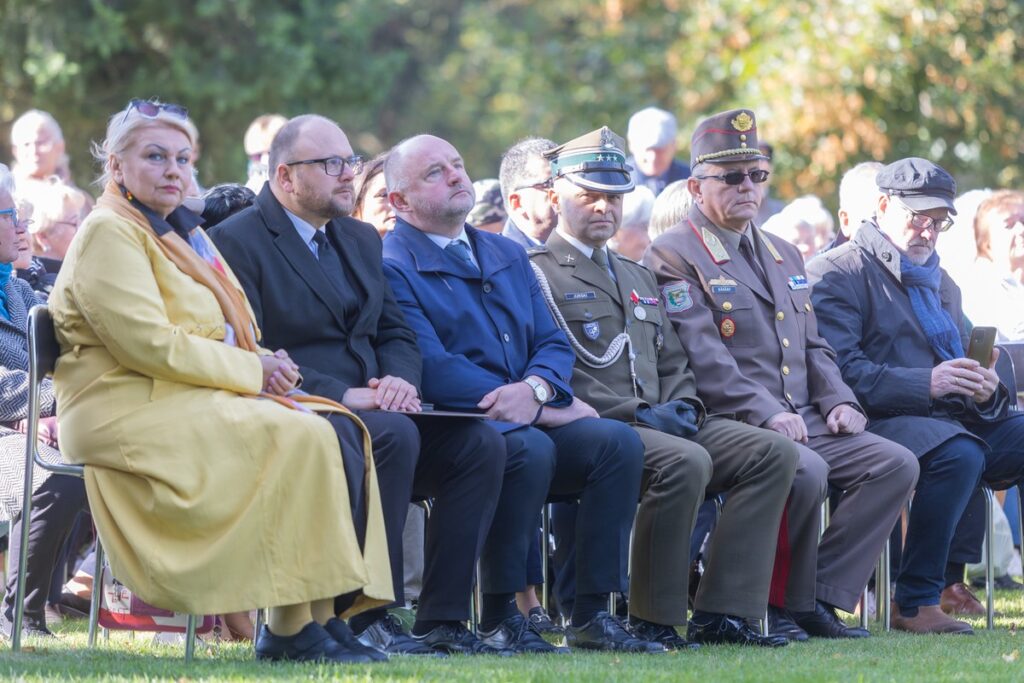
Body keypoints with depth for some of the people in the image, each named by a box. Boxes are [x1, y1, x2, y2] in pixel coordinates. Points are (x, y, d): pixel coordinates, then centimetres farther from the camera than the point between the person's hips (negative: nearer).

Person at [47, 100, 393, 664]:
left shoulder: (180, 233, 22)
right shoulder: (109, 233, -8)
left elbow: (220, 338, 25)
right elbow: (149, 345, -18)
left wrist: (265, 364, 2)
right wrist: (253, 369, -13)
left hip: (190, 399, 9)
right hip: (131, 412, -9)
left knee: (340, 432, -12)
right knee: (302, 438, -26)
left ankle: (323, 614, -20)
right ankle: (289, 629, -23)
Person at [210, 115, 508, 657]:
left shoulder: (361, 240, 21)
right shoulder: (237, 241, -5)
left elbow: (396, 332, 19)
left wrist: (399, 379, -7)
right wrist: (343, 396, -23)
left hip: (371, 407, 8)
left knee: (479, 443, -15)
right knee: (395, 435, -35)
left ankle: (442, 619, -17)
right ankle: (368, 618, -29)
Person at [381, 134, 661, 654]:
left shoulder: (507, 257, 22)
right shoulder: (392, 268, -3)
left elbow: (553, 343, 14)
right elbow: (433, 370, -14)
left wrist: (535, 390, -13)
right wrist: (548, 408, -14)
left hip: (530, 423, 7)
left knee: (617, 441, -18)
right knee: (531, 447, -35)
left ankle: (591, 615, -17)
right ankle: (498, 617, -24)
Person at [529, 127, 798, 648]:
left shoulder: (637, 277, 28)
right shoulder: (537, 273, 0)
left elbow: (672, 362, 26)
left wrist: (681, 406, 3)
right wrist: (637, 414, -17)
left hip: (659, 422, 8)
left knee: (774, 452, -11)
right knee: (687, 461, -36)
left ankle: (722, 612, -16)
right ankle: (652, 620, -23)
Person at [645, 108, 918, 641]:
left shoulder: (784, 255, 23)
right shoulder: (675, 257, -4)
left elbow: (814, 346, 24)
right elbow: (704, 358, -15)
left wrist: (838, 401, 4)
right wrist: (766, 414, -24)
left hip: (804, 422, 8)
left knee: (896, 464, -11)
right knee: (806, 471, -34)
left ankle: (818, 597, -10)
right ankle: (786, 603, -14)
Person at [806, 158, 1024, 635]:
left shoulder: (940, 283, 26)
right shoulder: (838, 274, -1)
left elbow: (959, 360, 25)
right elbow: (841, 370, -14)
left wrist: (984, 389, -1)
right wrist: (926, 383, -23)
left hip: (955, 419, 8)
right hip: (882, 422, -8)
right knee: (959, 454, -35)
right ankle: (915, 603, -28)